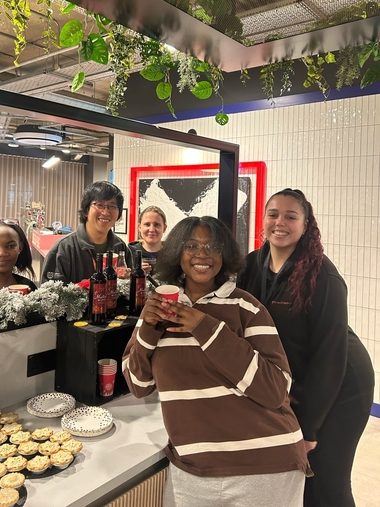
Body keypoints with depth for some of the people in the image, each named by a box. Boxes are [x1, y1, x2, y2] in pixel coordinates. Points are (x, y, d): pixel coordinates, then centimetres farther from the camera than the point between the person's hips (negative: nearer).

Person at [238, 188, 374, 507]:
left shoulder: (322, 276, -22)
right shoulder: (254, 265, -5)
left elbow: (329, 353, -22)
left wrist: (308, 425, -19)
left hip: (339, 389, -5)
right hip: (291, 386, 5)